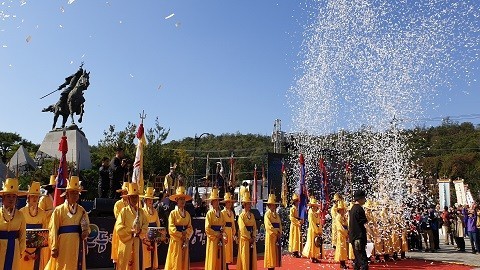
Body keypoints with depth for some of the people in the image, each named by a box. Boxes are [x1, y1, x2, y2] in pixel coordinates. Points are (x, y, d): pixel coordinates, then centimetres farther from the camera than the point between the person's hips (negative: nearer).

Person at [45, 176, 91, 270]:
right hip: (63, 247, -4)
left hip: (78, 247, 4)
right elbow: (53, 231, -6)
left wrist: (86, 232, -10)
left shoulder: (82, 210, 10)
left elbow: (87, 226, 13)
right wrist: (54, 248, -10)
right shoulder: (59, 210, -2)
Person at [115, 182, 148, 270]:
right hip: (126, 243, -4)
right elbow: (118, 227, -11)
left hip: (138, 243, 4)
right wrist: (130, 231, -20)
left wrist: (141, 231, -10)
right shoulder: (124, 211, -4)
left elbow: (146, 224, 8)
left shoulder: (141, 211, 10)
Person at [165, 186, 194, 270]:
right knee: (175, 262, -2)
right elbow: (171, 228, -13)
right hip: (176, 241, -5)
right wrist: (181, 236, -14)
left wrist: (186, 235, -13)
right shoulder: (173, 213, -6)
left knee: (184, 262, 9)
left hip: (185, 241, 5)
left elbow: (190, 228, 4)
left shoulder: (187, 214, 8)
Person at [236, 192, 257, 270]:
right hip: (245, 239, -6)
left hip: (252, 239, 6)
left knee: (252, 256, 9)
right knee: (245, 256, -1)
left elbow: (254, 227, 7)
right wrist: (249, 238, -16)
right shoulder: (241, 216, -9)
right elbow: (243, 228, -16)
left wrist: (254, 237, -6)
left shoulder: (252, 215, 10)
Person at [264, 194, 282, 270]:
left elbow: (280, 225, 11)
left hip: (277, 236, 7)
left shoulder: (277, 215, 15)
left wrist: (279, 233, -6)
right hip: (271, 236, -7)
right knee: (270, 253, -3)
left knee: (276, 253, 9)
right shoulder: (267, 214, -8)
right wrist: (276, 233, -16)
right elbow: (269, 226, -18)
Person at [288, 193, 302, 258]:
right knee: (294, 238, -5)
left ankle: (296, 251, 15)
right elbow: (291, 218, -19)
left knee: (297, 238, 10)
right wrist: (298, 221, -19)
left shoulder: (296, 208, 14)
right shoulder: (292, 208, -12)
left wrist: (300, 220, 5)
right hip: (294, 225, -9)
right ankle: (294, 251, -1)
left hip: (297, 225, 9)